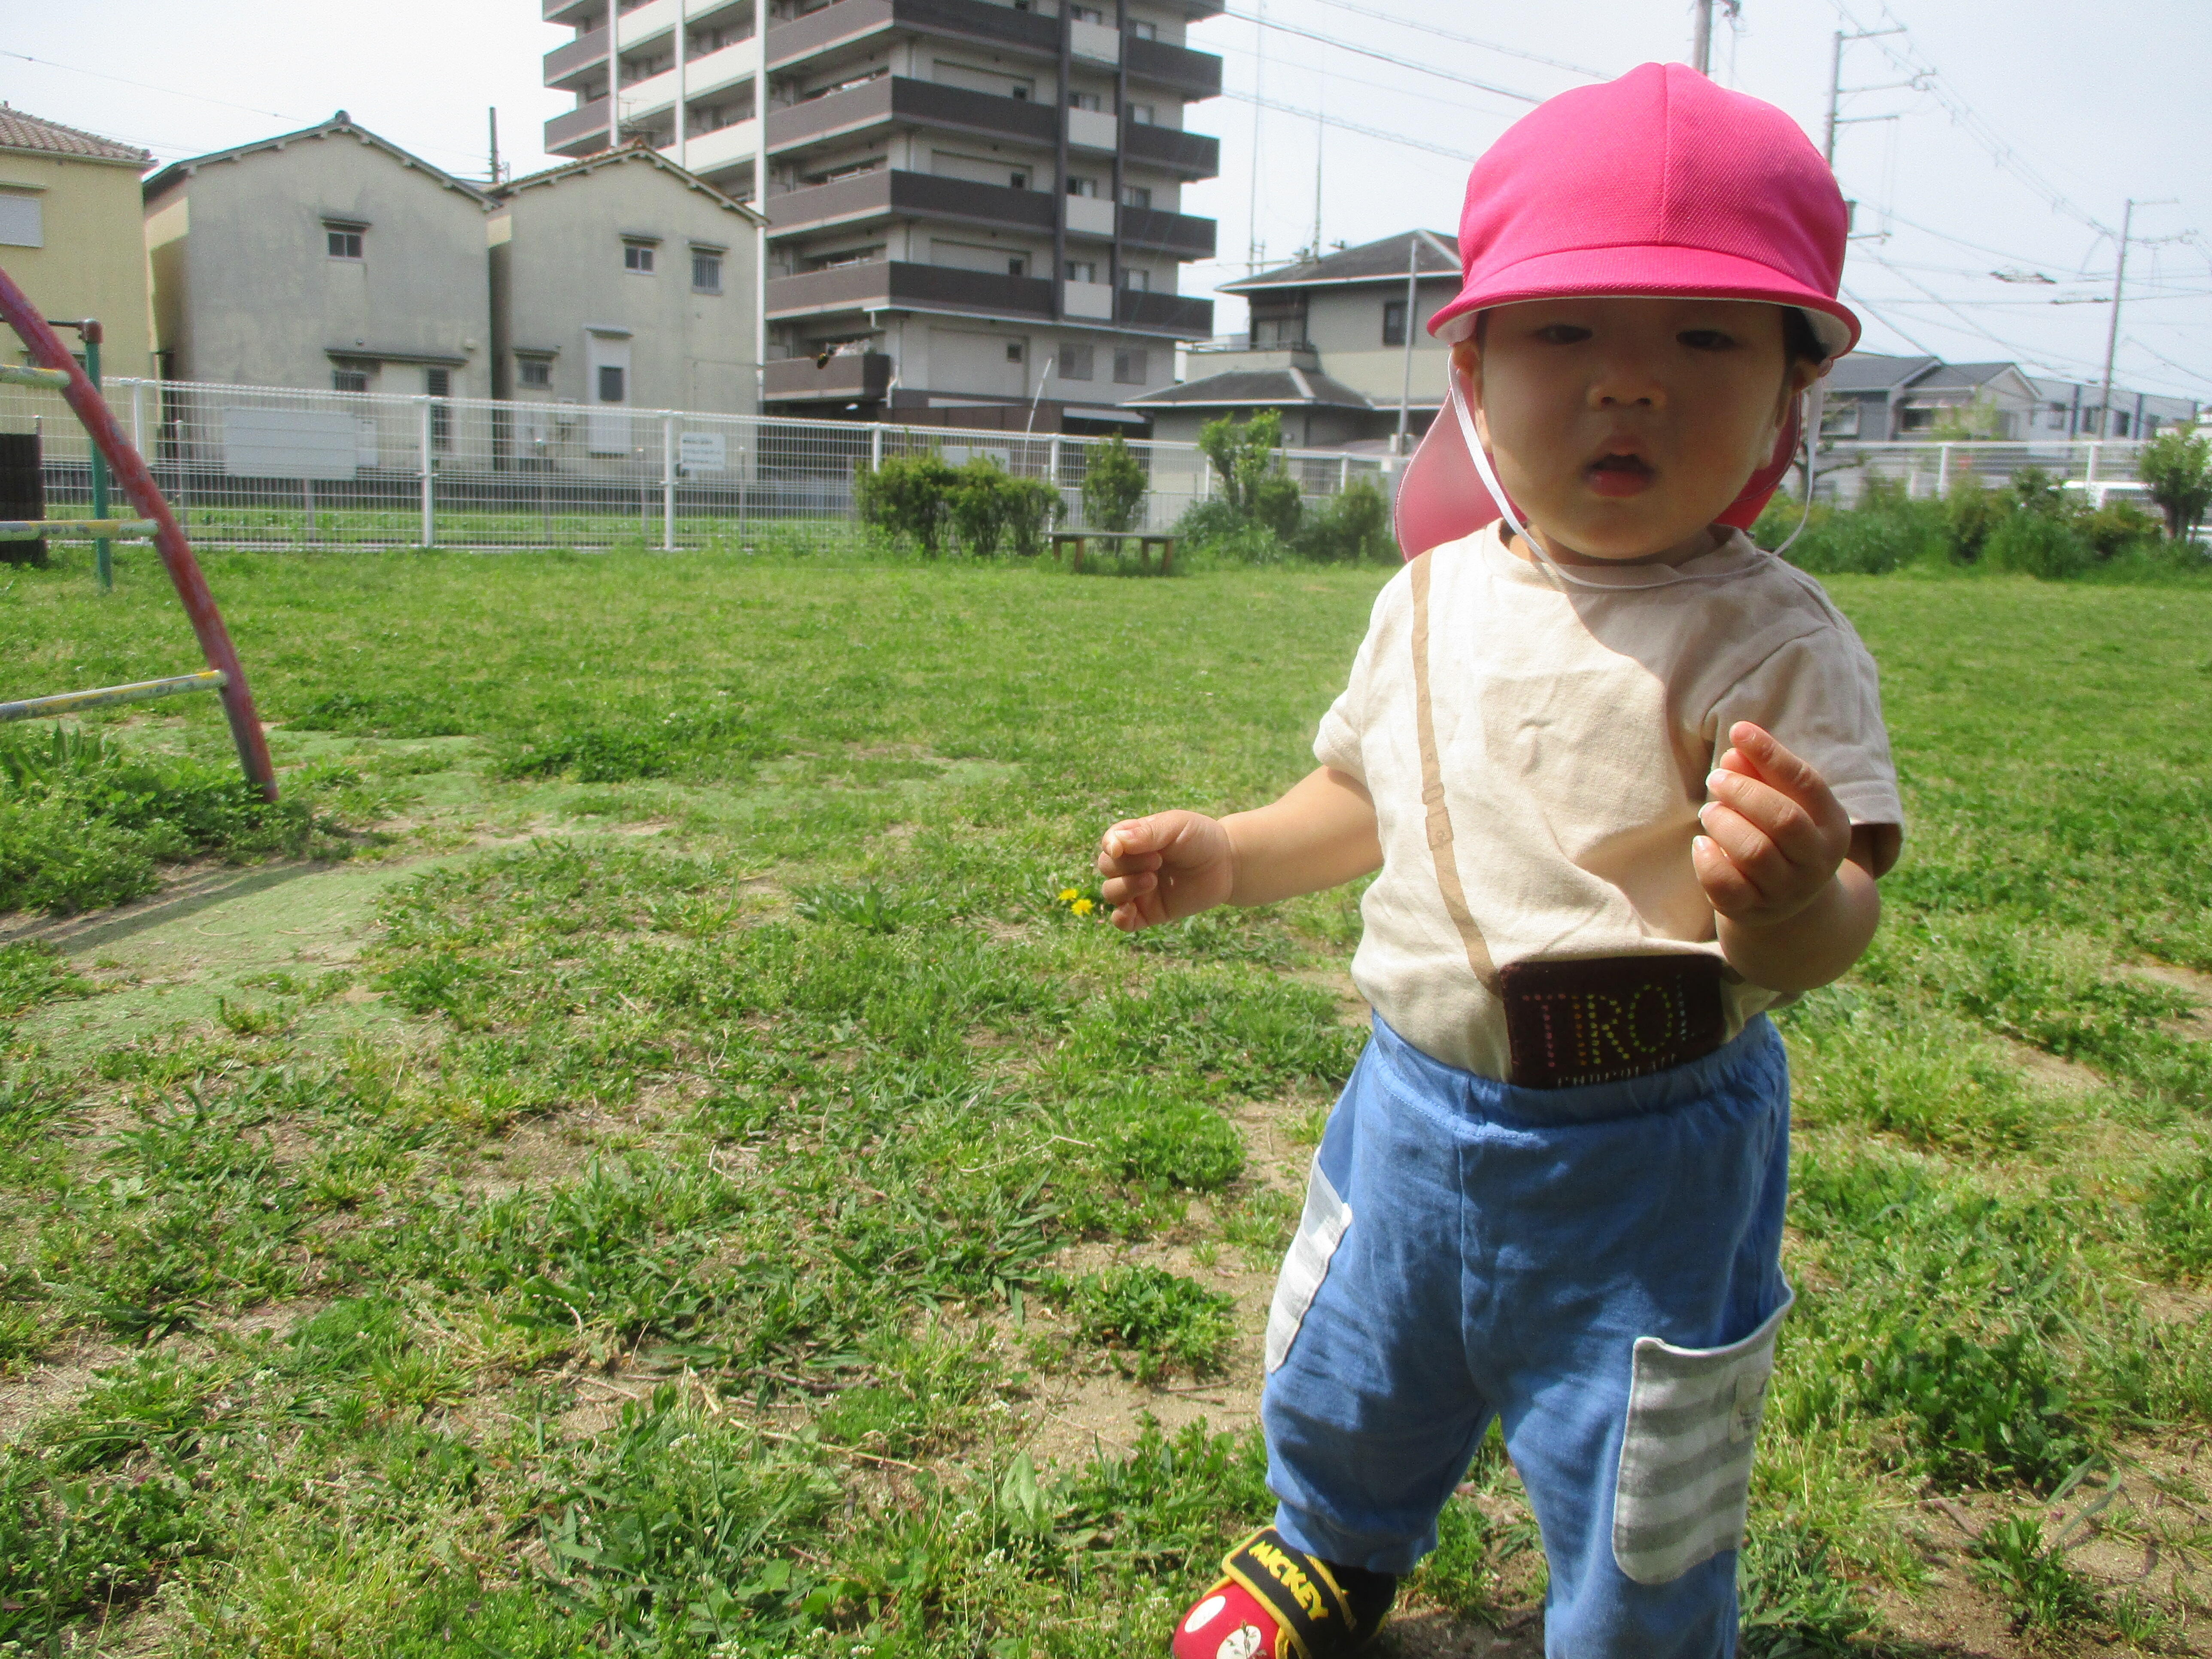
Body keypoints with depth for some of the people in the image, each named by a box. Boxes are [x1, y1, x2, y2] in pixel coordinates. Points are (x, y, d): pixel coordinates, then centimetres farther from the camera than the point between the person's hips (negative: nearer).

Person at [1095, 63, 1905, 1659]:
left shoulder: (1768, 639, -19)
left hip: (1644, 1153, -5)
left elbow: (1833, 926, -24)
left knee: (1635, 1521, 13)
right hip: (1417, 1100, 6)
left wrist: (1794, 906, -45)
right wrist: (1226, 855, 2)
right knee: (1340, 1394, 28)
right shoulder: (1433, 599, -1)